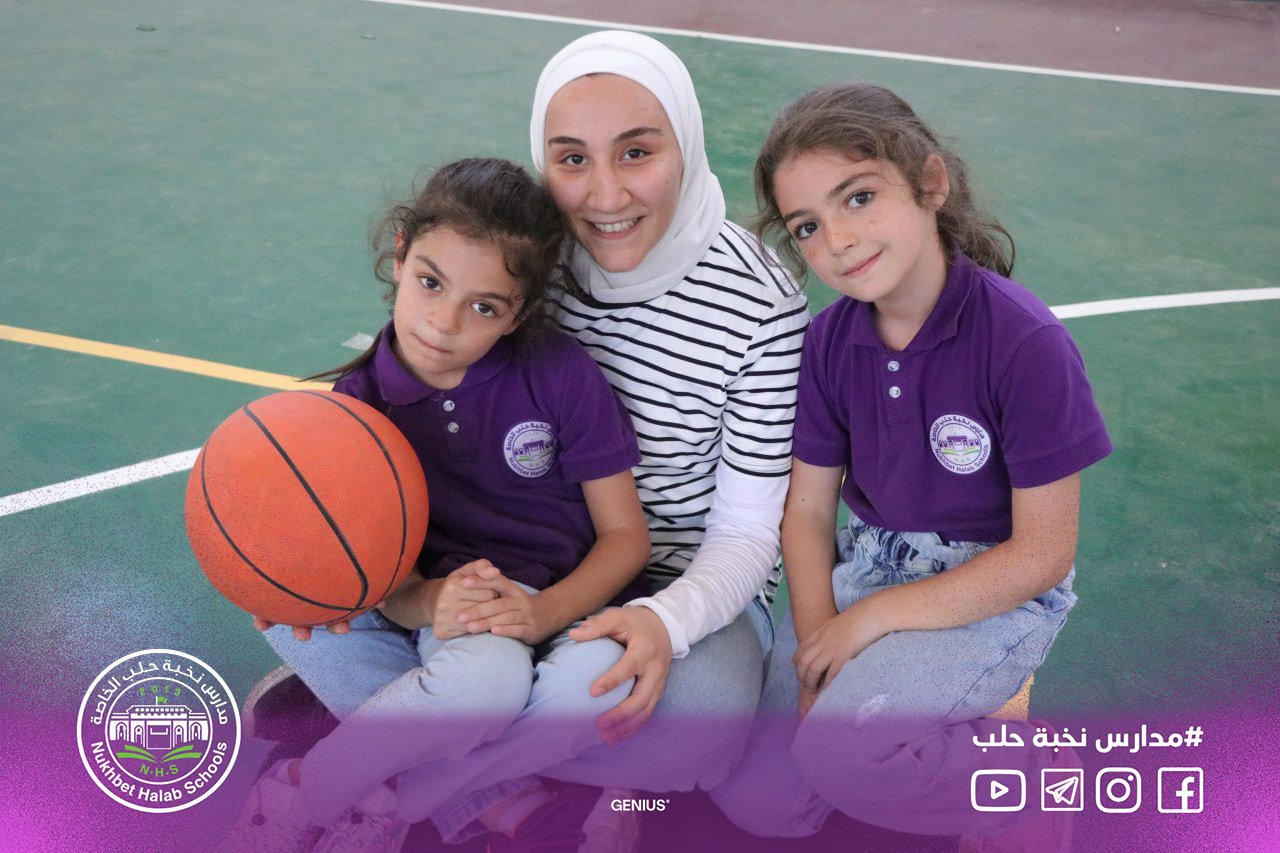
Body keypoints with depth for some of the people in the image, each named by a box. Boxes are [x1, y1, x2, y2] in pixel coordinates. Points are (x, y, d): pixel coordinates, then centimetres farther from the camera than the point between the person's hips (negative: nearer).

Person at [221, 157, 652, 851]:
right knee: (484, 672, -39)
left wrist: (545, 610, -23)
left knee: (605, 671, -36)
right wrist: (426, 603, -28)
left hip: (567, 604, 1)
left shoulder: (560, 372, -8)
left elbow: (626, 535, -4)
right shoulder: (361, 401, -2)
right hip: (455, 613, 0)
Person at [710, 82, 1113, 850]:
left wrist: (872, 618, -18)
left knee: (837, 752, -27)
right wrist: (819, 643, -16)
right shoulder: (830, 340, -5)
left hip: (996, 591, -5)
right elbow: (808, 509, 0)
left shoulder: (1025, 341, -21)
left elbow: (1043, 553, -17)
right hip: (865, 567, 5)